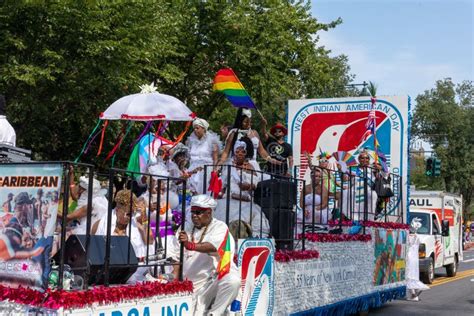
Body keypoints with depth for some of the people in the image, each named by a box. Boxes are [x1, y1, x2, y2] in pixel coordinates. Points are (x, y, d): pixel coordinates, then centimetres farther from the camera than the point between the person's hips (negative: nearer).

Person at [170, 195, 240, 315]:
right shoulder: (187, 231, 16)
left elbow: (212, 247, -23)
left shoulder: (220, 227, -3)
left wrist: (190, 245, -39)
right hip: (194, 285, 4)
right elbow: (177, 258, 17)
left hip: (217, 278, -4)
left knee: (232, 281, -35)